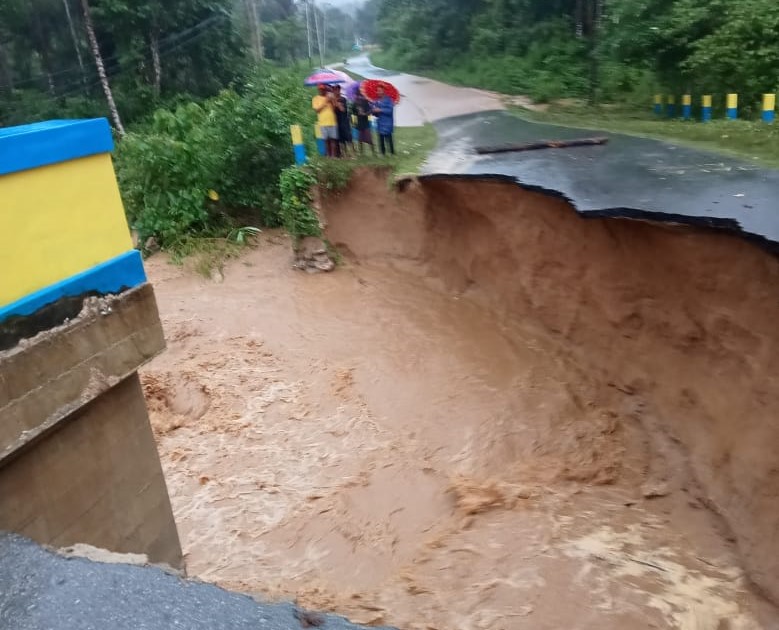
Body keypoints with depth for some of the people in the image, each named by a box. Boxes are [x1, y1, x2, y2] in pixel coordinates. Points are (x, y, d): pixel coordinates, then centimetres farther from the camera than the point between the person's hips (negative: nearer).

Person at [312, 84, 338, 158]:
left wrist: (331, 102, -14)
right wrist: (325, 103, -12)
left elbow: (335, 109, 2)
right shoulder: (316, 99, 5)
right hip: (323, 123, -1)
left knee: (333, 139, -1)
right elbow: (317, 110, -7)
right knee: (326, 139, 3)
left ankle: (334, 155, 1)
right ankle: (328, 155, 11)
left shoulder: (330, 97, 8)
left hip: (332, 121, 1)